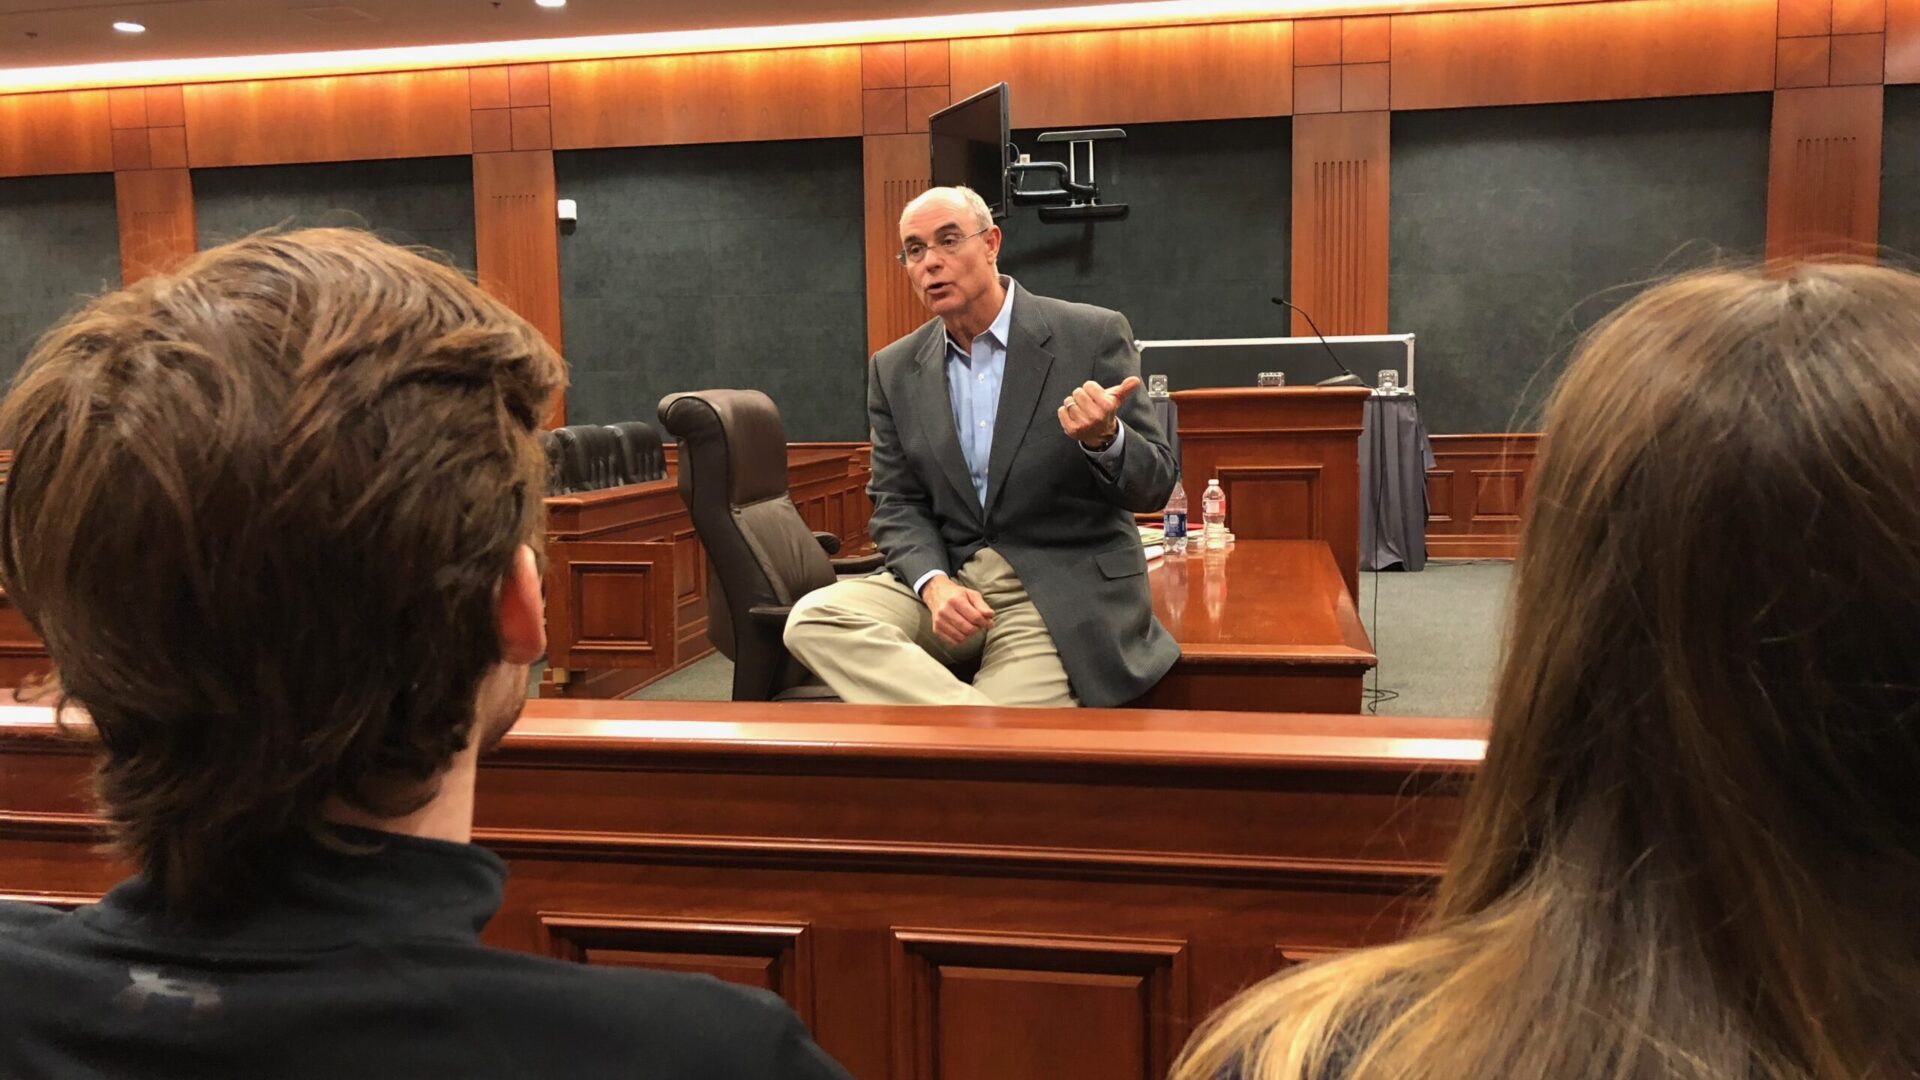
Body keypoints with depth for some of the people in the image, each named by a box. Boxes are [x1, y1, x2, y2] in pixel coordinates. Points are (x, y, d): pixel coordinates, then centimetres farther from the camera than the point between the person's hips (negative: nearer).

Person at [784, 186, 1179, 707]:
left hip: (1063, 588, -5)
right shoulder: (894, 369, 8)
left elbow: (1155, 484, -4)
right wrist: (933, 582, -15)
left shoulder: (1093, 335, -4)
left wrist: (1103, 439, -28)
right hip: (947, 574, 5)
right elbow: (897, 504, 7)